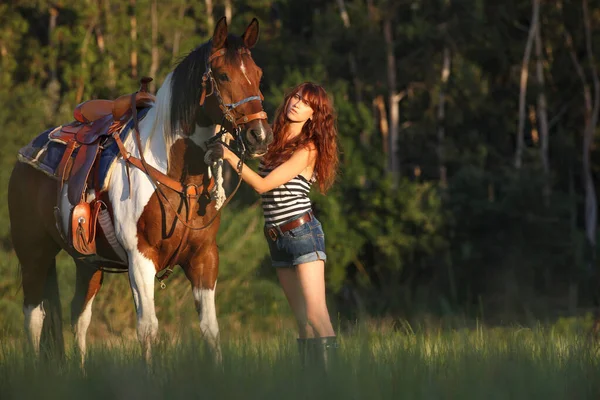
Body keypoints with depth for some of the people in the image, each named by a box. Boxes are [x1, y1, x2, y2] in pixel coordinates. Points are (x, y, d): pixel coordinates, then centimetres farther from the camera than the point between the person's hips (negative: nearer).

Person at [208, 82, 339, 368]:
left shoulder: (307, 149, -11)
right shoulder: (276, 141, 10)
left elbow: (262, 184, -14)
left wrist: (228, 155, -9)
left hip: (302, 233, -8)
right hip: (276, 238, 8)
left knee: (316, 317, -15)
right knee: (303, 321, 7)